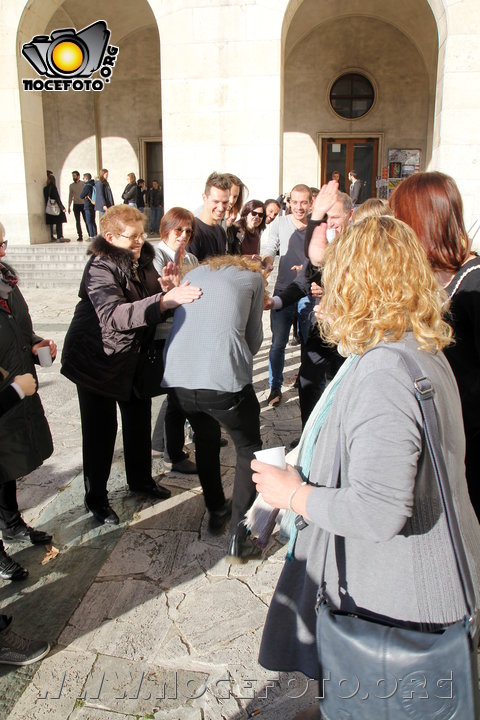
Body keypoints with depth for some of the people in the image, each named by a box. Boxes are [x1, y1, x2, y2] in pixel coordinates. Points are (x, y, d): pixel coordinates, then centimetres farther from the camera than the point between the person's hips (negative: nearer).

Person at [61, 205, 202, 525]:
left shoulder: (143, 259, 1)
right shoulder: (100, 268, -23)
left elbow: (148, 305, 11)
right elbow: (114, 315, -40)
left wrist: (168, 283, -12)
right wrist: (166, 300, -49)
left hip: (133, 355, 8)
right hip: (97, 358, -7)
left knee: (139, 418, 17)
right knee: (101, 429, 2)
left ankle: (141, 478, 38)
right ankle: (96, 498, 20)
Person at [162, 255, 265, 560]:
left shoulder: (195, 273, 27)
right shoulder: (253, 276, 16)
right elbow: (254, 338, 16)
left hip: (176, 377, 5)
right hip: (224, 380, -4)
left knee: (206, 439, 31)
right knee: (249, 449, 19)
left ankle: (216, 512, 44)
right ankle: (238, 539, 15)